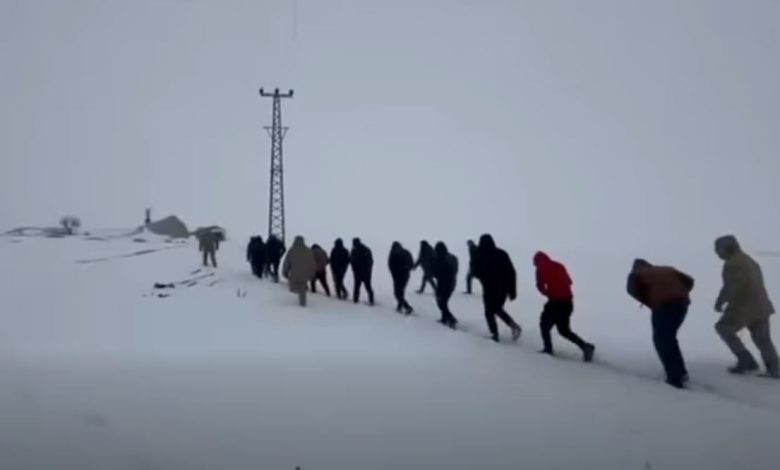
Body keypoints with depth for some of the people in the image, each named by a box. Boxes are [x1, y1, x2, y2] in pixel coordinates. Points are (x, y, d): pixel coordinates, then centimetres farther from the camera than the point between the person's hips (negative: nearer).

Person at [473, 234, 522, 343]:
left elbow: (476, 273, -2)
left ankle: (495, 334, 4)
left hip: (490, 288, -4)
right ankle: (514, 325, 4)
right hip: (503, 288, 4)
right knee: (498, 309, 23)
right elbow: (511, 272, 0)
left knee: (489, 312, 12)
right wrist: (512, 290, 4)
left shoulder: (480, 256, -8)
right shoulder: (502, 253, 3)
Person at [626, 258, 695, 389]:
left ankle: (675, 378, 4)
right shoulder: (667, 269, 31)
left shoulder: (636, 274, 18)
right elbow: (689, 280, 24)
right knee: (669, 337, 25)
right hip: (681, 303, 5)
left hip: (663, 305, -5)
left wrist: (649, 302, 6)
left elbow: (632, 289, -2)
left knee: (661, 340, 10)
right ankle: (681, 372, 28)